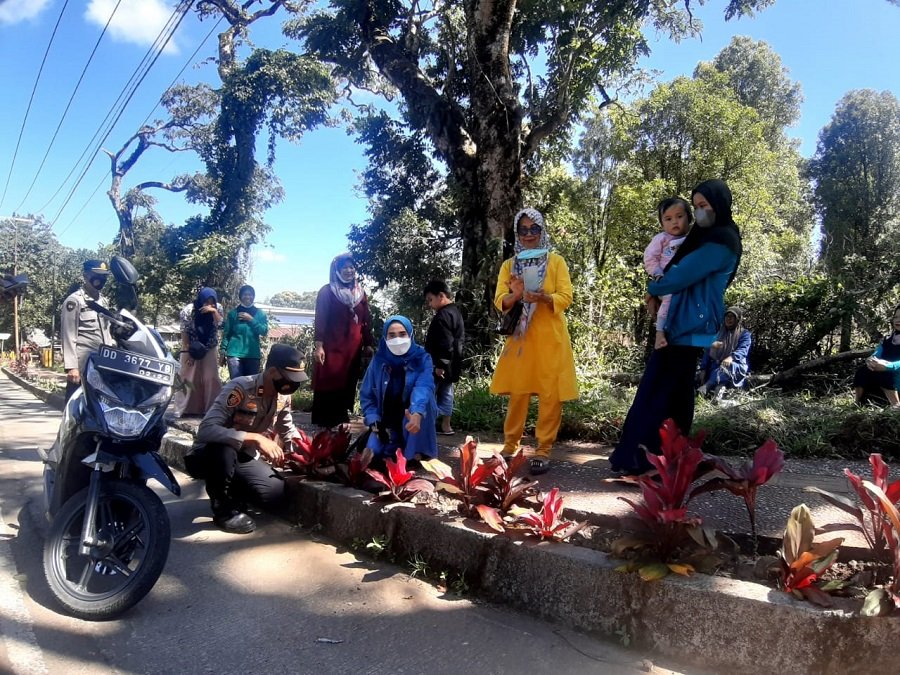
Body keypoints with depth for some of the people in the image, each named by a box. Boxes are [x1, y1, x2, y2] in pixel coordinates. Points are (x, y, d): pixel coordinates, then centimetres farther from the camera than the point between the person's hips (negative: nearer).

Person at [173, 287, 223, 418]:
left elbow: (219, 325, -18)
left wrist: (214, 312, -34)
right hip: (192, 348, -2)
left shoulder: (217, 308, -9)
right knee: (189, 378, 4)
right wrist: (187, 352, -13)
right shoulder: (188, 310, -18)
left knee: (211, 378, -1)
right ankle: (185, 409, 12)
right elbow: (184, 332, -13)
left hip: (210, 349, 2)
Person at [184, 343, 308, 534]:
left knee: (277, 496, -16)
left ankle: (230, 491, 13)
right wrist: (256, 438, -45)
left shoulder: (283, 396, -7)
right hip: (206, 457, -5)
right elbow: (206, 430, -40)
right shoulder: (239, 388, -30)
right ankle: (223, 507, -14)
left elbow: (288, 430, 10)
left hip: (242, 459, 6)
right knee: (223, 447, -40)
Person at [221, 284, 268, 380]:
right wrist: (223, 350, -2)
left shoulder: (260, 314, 11)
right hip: (235, 353, -1)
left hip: (253, 354, 2)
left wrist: (251, 320, -8)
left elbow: (264, 332, -1)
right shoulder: (233, 313, 8)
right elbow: (226, 333, 7)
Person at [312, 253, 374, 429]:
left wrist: (368, 345, 10)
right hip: (332, 347, -4)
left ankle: (341, 422, 16)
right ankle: (325, 424, 2)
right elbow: (320, 320, -6)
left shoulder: (360, 293, 13)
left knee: (348, 386, 6)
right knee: (328, 384, -5)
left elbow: (366, 322, 14)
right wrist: (319, 346, -14)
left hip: (353, 348, 4)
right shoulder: (327, 291, 0)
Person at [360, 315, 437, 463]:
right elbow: (366, 394, -1)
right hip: (387, 421, 2)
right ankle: (395, 445, 16)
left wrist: (417, 414, -55)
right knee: (372, 453, -19)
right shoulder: (379, 360, -8)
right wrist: (375, 423, -16)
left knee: (422, 397, -32)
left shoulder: (422, 358, -15)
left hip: (412, 417, -2)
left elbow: (424, 387, -34)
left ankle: (416, 452, -17)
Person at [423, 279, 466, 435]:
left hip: (440, 364, -10)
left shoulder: (443, 315, -19)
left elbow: (445, 343, -26)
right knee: (445, 393, 13)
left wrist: (440, 364, -23)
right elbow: (459, 339, 20)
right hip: (451, 364, 10)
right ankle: (445, 426, 18)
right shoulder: (455, 312, 14)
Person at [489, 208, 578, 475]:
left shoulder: (556, 261, 5)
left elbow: (566, 297, -4)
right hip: (520, 336, 2)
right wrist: (515, 295, -21)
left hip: (550, 338, -1)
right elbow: (499, 301, 2)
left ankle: (543, 450, 4)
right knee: (517, 392, 3)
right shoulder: (509, 265, 11)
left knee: (550, 394, -3)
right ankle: (510, 446, 13)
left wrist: (542, 297, -23)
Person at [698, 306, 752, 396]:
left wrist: (731, 357, -35)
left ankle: (705, 388, -59)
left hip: (737, 368, -6)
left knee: (727, 366, -40)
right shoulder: (719, 333, 19)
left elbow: (743, 350, -12)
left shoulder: (745, 334, 8)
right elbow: (708, 351, 11)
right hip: (717, 366, 6)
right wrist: (703, 369, -5)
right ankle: (720, 387, -55)